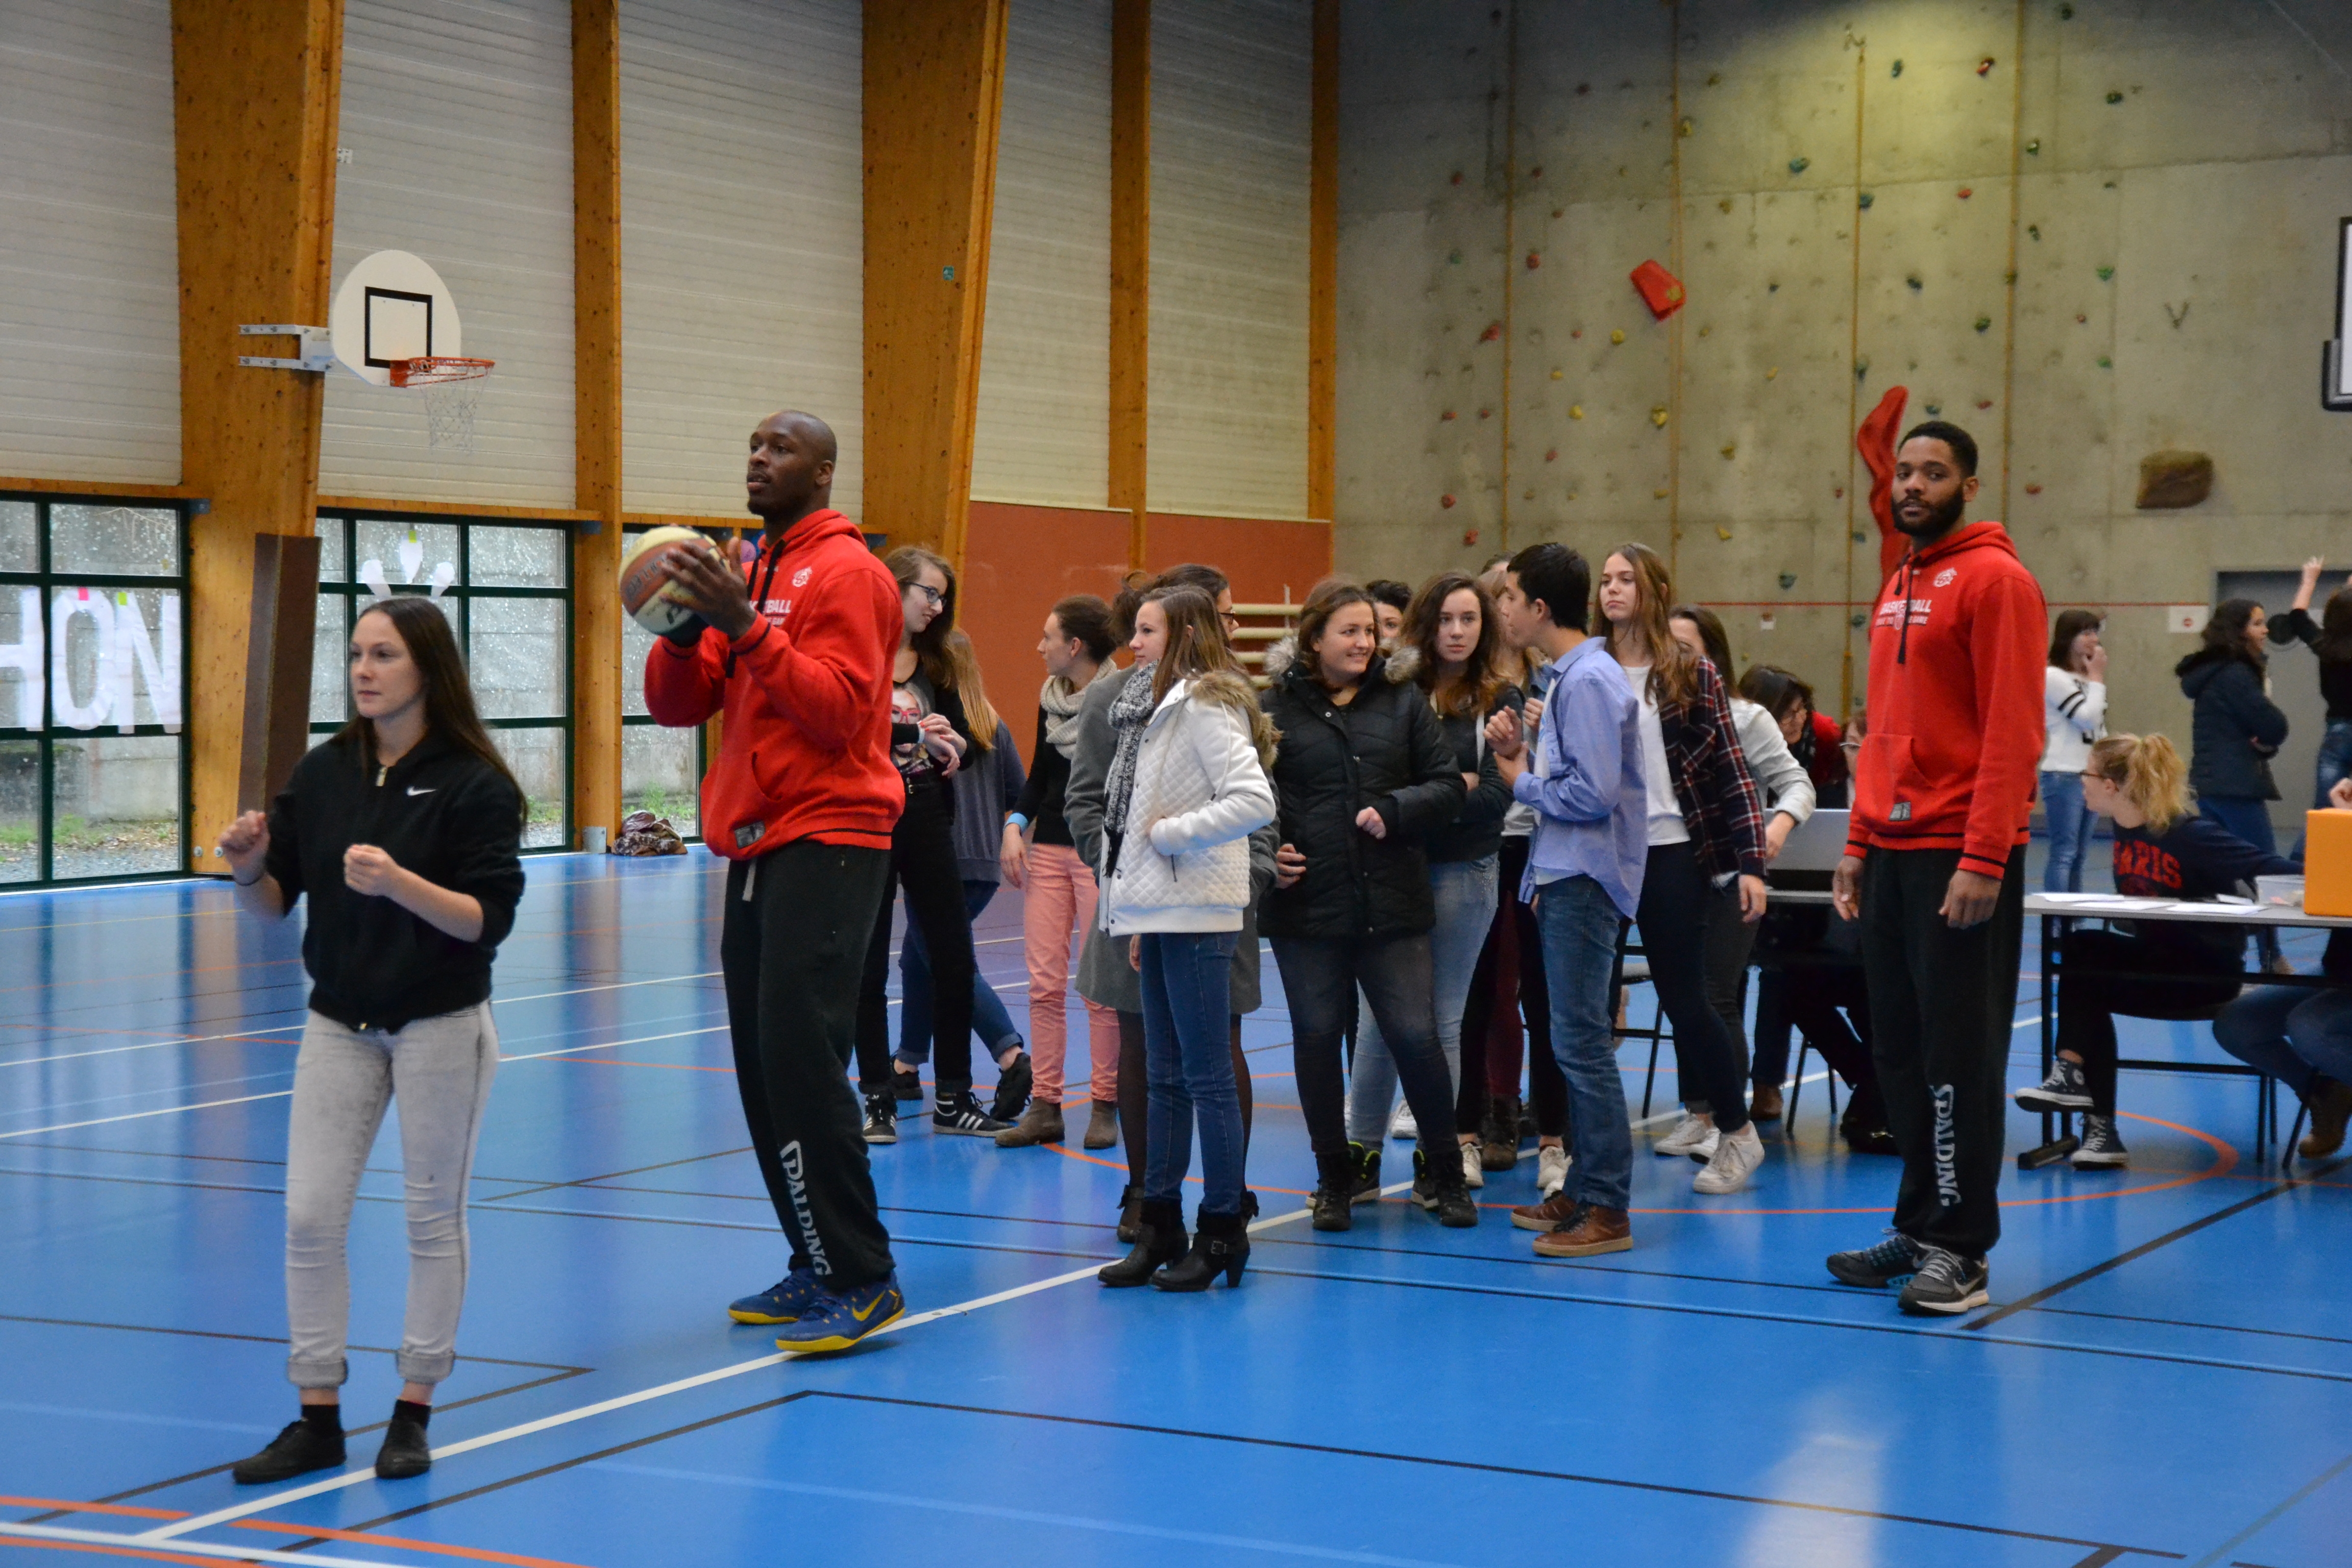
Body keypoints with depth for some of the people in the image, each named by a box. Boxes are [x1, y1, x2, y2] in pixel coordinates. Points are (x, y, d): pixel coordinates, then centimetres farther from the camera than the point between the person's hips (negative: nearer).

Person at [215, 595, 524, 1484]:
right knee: (310, 1218, 0)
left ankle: (413, 1413, 18)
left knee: (433, 1218, 6)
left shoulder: (472, 784, -12)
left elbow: (489, 920, -17)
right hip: (340, 1025, 4)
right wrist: (249, 869, -17)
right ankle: (318, 1419, 10)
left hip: (441, 1027, -4)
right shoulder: (322, 775, 1)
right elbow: (275, 904, 5)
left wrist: (398, 882, -31)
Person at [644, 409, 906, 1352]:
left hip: (826, 842, -9)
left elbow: (839, 708, -18)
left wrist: (745, 627, -22)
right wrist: (683, 629, -5)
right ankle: (817, 1269, 17)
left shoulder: (844, 573, -6)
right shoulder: (749, 574, 18)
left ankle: (861, 1282, -10)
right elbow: (677, 706, 13)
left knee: (801, 1056, -15)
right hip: (756, 846, 9)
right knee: (763, 1064, 9)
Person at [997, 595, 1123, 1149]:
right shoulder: (1051, 698, 11)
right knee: (1044, 983, 1)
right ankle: (1045, 1107, 5)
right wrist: (1016, 823, 4)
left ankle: (1105, 1106, 8)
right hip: (1047, 848, 6)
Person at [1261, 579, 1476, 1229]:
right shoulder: (1277, 707, 1)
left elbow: (1448, 786, 5)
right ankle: (1334, 1181, 21)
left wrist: (1394, 812, -11)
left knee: (1416, 1036, -1)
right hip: (1307, 906, 0)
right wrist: (1267, 852, -12)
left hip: (1392, 905, 0)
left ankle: (1442, 1174, 17)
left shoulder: (1404, 702, 6)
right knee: (1317, 1040, 7)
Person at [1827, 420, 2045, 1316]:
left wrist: (1983, 860, -20)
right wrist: (1859, 845, 14)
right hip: (1891, 852, 8)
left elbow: (2013, 731, -15)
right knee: (1899, 1053, 11)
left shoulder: (1993, 579, -8)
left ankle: (1961, 1250, 2)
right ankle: (1918, 1228, 19)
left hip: (1961, 857, -8)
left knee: (1957, 1056, -4)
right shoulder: (1897, 587, 17)